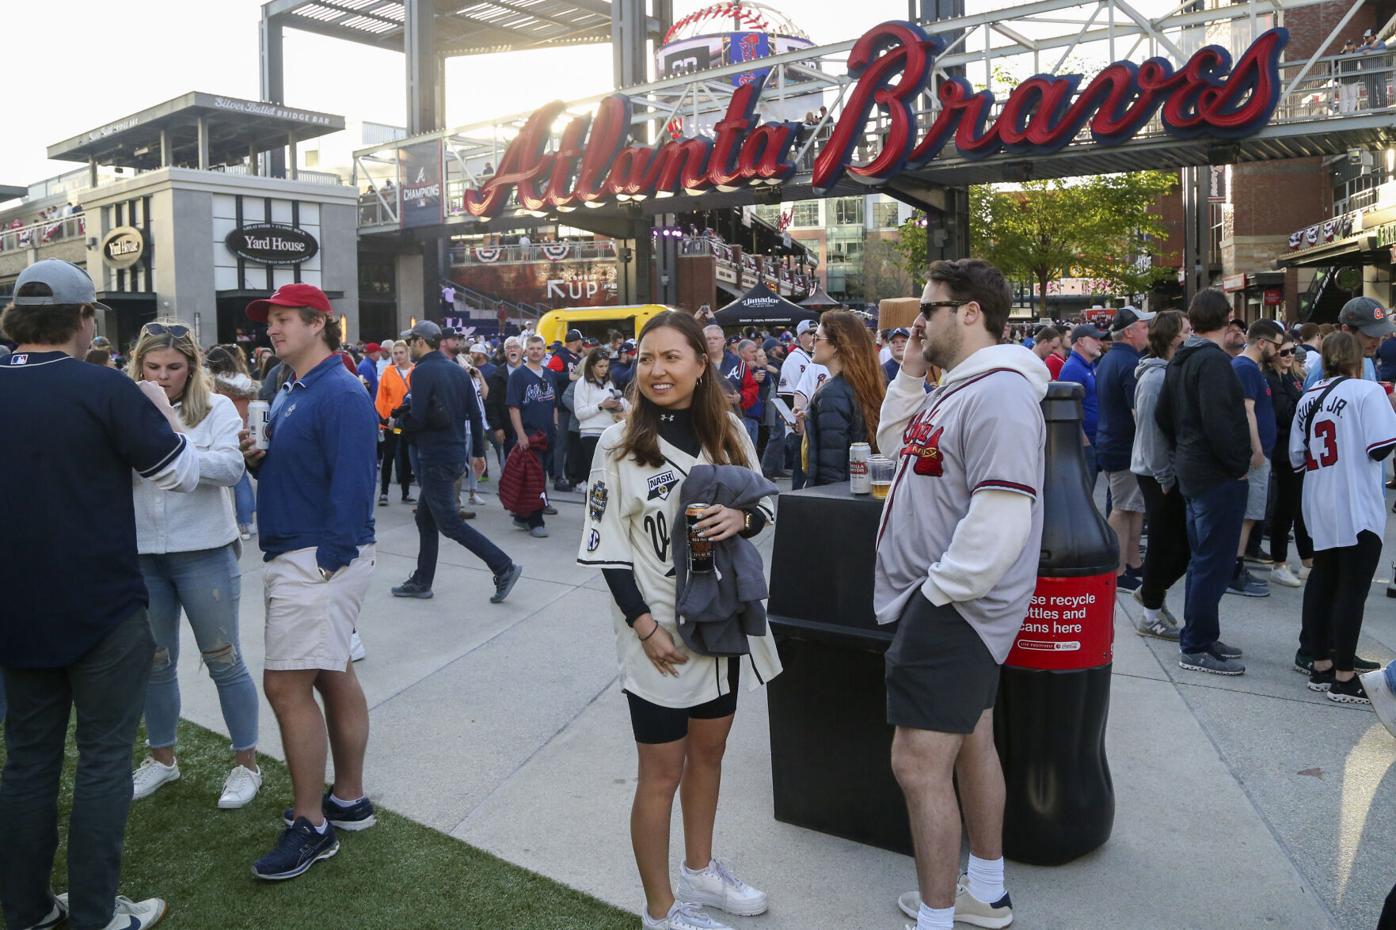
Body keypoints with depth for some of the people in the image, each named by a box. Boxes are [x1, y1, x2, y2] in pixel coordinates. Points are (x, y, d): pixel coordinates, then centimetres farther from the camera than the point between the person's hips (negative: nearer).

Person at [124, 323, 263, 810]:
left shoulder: (216, 408, -4)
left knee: (223, 660, 5)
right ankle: (162, 757, 34)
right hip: (141, 555, 4)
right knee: (155, 662, 16)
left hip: (204, 553, -3)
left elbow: (231, 467, -17)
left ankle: (246, 763, 18)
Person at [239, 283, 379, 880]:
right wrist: (257, 459, 1)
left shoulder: (341, 395, -15)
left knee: (285, 686, -8)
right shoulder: (288, 394, 15)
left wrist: (329, 561, -22)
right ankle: (349, 800, 26)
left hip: (321, 560, -10)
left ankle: (311, 825, 5)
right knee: (333, 675, 15)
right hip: (292, 556, 10)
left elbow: (352, 484, -21)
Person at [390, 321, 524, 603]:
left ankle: (503, 567, -5)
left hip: (436, 457, -9)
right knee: (425, 519, 17)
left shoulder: (422, 372, -14)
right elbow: (475, 415, 11)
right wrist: (478, 452, 16)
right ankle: (421, 581, 23)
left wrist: (399, 421, 0)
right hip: (456, 452, 9)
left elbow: (417, 419, -21)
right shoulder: (458, 370, 10)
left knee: (449, 523, -3)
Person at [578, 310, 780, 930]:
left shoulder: (728, 431, 1)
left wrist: (740, 518, -15)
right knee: (662, 772, 6)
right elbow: (607, 547, -10)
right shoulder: (619, 444, -10)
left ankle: (699, 871, 42)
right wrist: (645, 626, -16)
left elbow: (765, 506, 9)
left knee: (708, 750, 20)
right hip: (659, 629, -5)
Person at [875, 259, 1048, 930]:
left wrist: (937, 592, -20)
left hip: (953, 607, -11)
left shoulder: (998, 393, -21)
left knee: (919, 767, -7)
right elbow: (895, 447, 21)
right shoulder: (959, 387, 13)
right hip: (956, 606, 11)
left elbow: (1001, 519, -28)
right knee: (970, 743, 20)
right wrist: (909, 374, 10)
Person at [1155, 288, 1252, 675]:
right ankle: (1195, 648, 3)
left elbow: (1162, 414, 17)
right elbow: (1219, 422, -25)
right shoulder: (1213, 360, -17)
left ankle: (1202, 636, 27)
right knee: (1214, 563, -3)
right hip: (1219, 475, -10)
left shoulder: (1179, 359, 11)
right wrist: (1238, 465, -15)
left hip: (1191, 472, 10)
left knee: (1202, 559, 17)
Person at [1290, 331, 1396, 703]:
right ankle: (1344, 677, 4)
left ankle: (1321, 666, 21)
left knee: (1322, 582, 14)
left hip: (1320, 508, 6)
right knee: (1352, 589, -1)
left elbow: (1297, 458, 10)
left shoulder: (1308, 399, 10)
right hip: (1356, 509, -6)